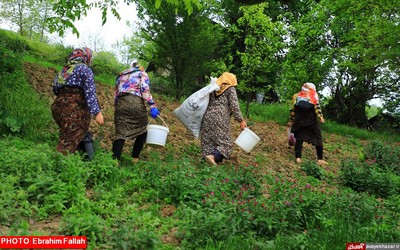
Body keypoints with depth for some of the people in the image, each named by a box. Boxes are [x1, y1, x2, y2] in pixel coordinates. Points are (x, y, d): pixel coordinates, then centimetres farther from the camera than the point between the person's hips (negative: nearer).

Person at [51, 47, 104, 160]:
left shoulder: (64, 70, 18)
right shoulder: (84, 69, -4)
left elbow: (55, 89, 19)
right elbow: (90, 92, -15)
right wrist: (97, 112, -20)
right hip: (74, 110, -8)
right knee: (69, 143, -6)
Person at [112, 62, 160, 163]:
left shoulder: (121, 76, 32)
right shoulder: (142, 73, 17)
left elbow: (116, 95, 24)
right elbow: (145, 89, -2)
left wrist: (116, 107, 26)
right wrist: (152, 106, -8)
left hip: (120, 103, 4)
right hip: (135, 102, -4)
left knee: (120, 133, 0)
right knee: (142, 130, 14)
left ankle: (115, 158, -14)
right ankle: (135, 157, 14)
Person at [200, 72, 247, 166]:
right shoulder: (231, 89, 3)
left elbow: (207, 103, 18)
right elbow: (234, 106, -4)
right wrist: (241, 120, -1)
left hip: (208, 116, 6)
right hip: (220, 119, -6)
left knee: (208, 143, 7)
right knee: (225, 143, -3)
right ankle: (212, 156, -26)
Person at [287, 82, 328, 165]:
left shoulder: (296, 96, 14)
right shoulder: (314, 95, 9)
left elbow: (293, 110, 8)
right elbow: (317, 106, -7)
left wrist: (291, 121, 11)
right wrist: (320, 116, -13)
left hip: (299, 121, 2)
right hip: (312, 121, -2)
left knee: (299, 138, 6)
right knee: (317, 138, 7)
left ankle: (298, 158, -4)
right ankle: (320, 159, 6)